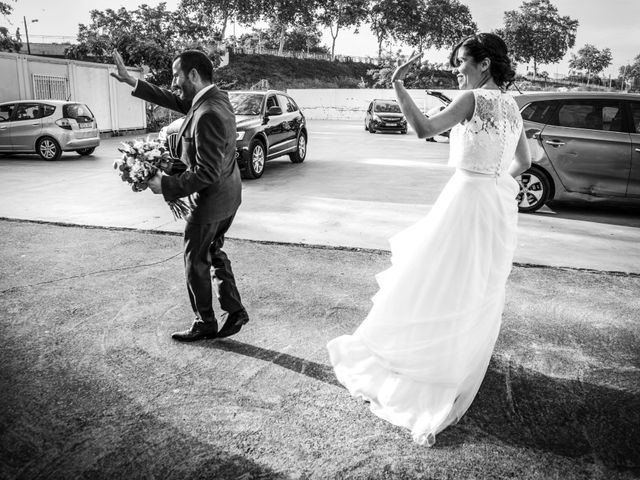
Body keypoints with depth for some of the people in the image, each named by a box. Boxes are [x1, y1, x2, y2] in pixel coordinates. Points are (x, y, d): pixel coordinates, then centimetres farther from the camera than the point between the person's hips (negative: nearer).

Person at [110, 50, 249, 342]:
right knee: (213, 253, 21)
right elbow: (173, 101, 16)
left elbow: (207, 174, -29)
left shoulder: (208, 115, -28)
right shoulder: (216, 97, 2)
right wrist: (130, 81, 15)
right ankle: (234, 311, 27)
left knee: (196, 263, 8)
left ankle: (205, 324, 23)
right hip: (227, 194, 10)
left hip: (211, 200, -9)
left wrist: (165, 185, -19)